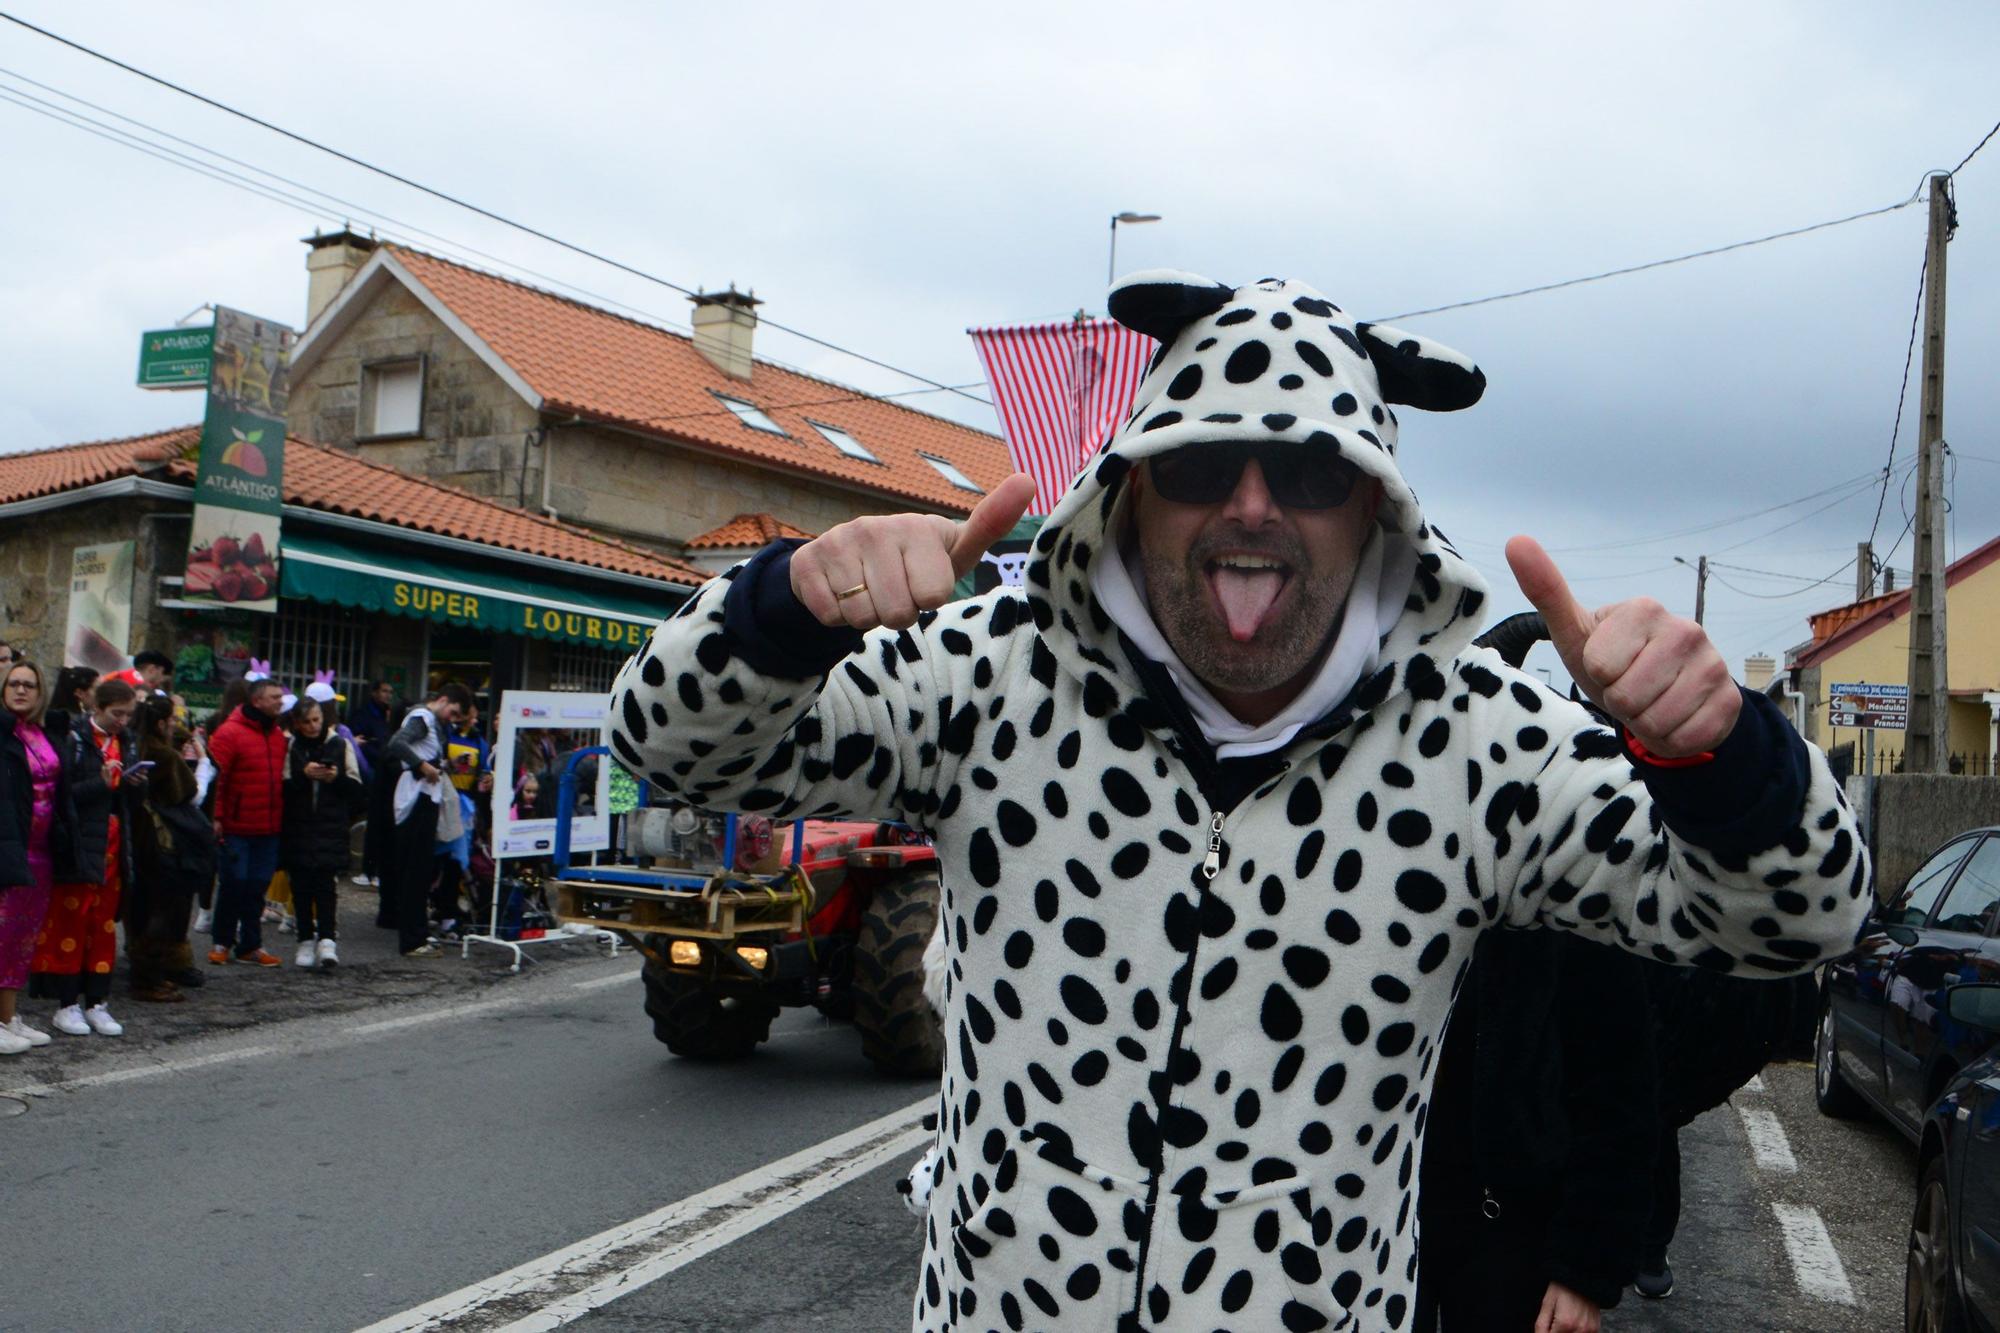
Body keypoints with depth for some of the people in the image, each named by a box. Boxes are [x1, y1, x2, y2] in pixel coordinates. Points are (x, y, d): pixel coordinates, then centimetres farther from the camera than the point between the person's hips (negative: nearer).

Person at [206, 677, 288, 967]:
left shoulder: (278, 734, 12)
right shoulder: (230, 733, -10)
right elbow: (216, 777, -12)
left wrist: (280, 819, 14)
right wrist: (216, 817, -16)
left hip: (268, 827, 6)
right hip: (237, 826, -6)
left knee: (258, 884, 8)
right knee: (235, 882, 1)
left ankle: (250, 945, 17)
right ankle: (223, 942, 17)